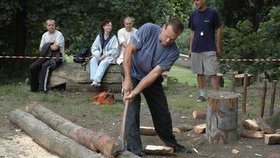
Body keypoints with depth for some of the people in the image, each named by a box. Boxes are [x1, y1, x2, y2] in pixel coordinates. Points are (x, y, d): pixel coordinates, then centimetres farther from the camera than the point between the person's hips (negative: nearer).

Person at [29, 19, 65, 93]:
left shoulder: (59, 34, -7)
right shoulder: (44, 35, 16)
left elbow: (55, 47, -19)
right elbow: (41, 49, 14)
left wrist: (47, 46, 0)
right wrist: (52, 46, -2)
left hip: (57, 58, -7)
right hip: (46, 56, 7)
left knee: (45, 66, -35)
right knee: (32, 67, -13)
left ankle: (43, 89, -37)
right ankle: (34, 88, -5)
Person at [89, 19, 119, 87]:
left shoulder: (113, 37, 2)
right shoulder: (99, 36, 12)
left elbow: (115, 50, -6)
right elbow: (94, 47, 7)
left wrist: (105, 55, -16)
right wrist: (98, 55, -13)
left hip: (109, 57, -3)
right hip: (99, 56, 3)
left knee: (103, 62, -36)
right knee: (92, 60, -28)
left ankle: (96, 80, -49)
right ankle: (96, 81, -42)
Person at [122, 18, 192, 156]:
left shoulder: (173, 52, -20)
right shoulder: (148, 30, -27)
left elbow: (155, 73, -24)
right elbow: (129, 50, -26)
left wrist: (136, 92, -32)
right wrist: (127, 78, -31)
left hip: (152, 80, 3)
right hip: (133, 75, -3)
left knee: (162, 113, 11)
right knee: (132, 112, -14)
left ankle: (171, 144, 32)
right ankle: (134, 150, -6)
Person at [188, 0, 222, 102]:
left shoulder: (212, 13, -3)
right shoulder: (193, 15, 9)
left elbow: (218, 30, 0)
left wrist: (218, 48, -3)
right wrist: (190, 49, 11)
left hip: (210, 49, -4)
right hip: (196, 49, 4)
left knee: (213, 74, -7)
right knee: (199, 73, 10)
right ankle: (202, 95, 20)